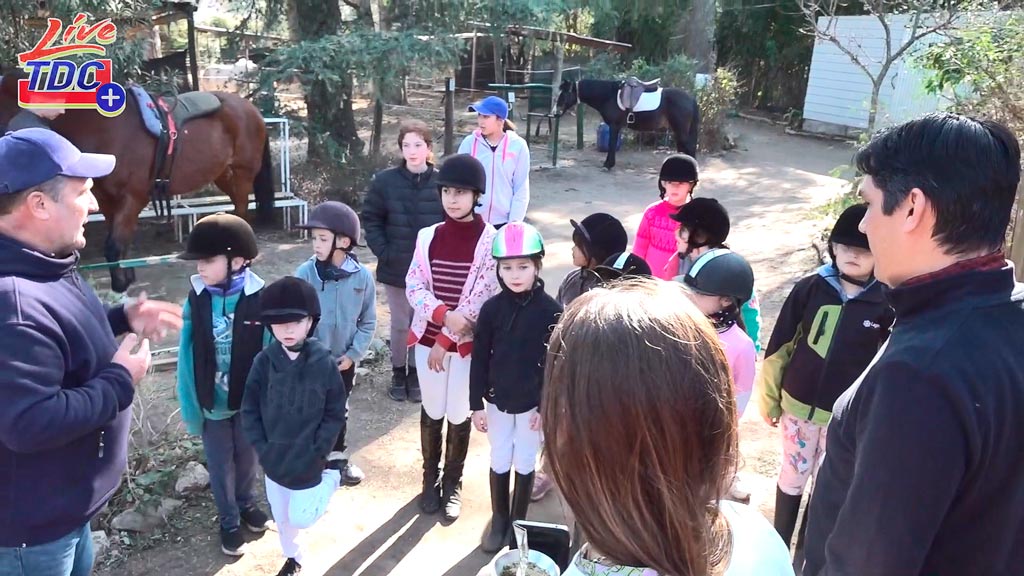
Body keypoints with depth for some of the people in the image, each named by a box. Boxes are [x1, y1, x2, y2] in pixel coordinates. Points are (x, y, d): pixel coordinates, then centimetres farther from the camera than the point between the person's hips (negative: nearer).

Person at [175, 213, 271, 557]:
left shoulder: (258, 297, -19)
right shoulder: (196, 298, -15)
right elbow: (186, 355, -8)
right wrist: (189, 404, -7)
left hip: (250, 399, -1)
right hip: (211, 401, 1)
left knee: (247, 456, 22)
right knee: (220, 464, 18)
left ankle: (247, 505, 48)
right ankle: (229, 521, 40)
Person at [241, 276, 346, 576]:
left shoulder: (324, 363, -16)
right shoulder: (264, 361, -10)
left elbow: (335, 415, -10)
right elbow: (249, 410, -3)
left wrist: (316, 455, -14)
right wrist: (262, 449, -9)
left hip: (308, 463, -3)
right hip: (273, 461, 3)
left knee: (300, 518, 3)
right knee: (281, 518, 18)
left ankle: (330, 475, 26)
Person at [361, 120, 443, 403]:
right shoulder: (385, 181, -6)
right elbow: (370, 219, 1)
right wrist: (383, 252, -6)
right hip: (396, 268, 0)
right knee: (400, 324, 12)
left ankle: (415, 373, 31)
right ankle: (398, 373, 31)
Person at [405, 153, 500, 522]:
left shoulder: (489, 240, -10)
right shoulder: (428, 236, 0)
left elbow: (480, 298, -13)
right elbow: (413, 286, -3)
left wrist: (446, 340, -13)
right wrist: (444, 314, -20)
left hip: (466, 343, -2)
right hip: (428, 338, 3)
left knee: (459, 415, 10)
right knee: (432, 411, 15)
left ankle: (453, 484, 30)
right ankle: (430, 479, 35)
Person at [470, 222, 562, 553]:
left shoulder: (551, 310, -13)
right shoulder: (491, 308, -8)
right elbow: (480, 359, -3)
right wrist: (477, 404, -3)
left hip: (532, 402, -2)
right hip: (497, 400, 2)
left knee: (525, 463, 13)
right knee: (499, 462, 15)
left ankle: (518, 523, 30)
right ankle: (499, 521, 33)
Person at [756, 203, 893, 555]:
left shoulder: (886, 304, -11)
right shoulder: (810, 288, -9)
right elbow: (780, 347, -2)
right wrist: (769, 397, 0)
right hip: (799, 404, 1)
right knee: (792, 477, 18)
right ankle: (779, 546, 37)